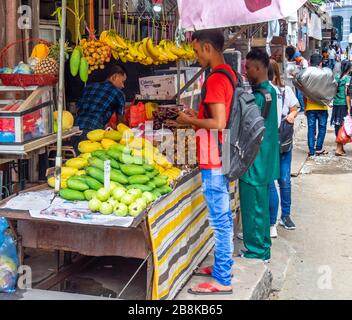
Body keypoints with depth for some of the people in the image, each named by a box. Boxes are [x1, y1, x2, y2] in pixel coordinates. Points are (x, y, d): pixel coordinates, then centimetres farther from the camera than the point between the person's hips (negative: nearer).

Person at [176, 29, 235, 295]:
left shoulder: (216, 79, -18)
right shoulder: (229, 74, 12)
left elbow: (218, 123, -24)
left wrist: (190, 121, -10)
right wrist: (198, 117, 13)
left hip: (213, 160, -10)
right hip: (221, 157, 10)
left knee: (220, 219, -2)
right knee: (224, 216, 18)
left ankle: (222, 280, 7)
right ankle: (223, 266, 31)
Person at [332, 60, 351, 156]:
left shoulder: (336, 78, 9)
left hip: (336, 105, 6)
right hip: (344, 105, -6)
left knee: (338, 126, 11)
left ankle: (340, 147, 21)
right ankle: (339, 149, -5)